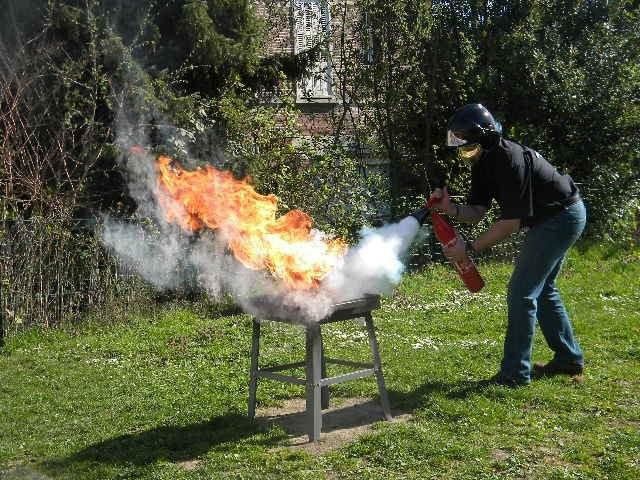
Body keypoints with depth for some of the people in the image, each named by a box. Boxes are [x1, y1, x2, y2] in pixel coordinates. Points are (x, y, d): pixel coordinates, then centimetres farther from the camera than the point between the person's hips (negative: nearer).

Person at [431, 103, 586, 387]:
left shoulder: (509, 161, -29)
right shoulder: (484, 162, 0)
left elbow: (511, 222, -27)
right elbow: (476, 212, -3)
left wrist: (470, 248, -25)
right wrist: (450, 208, -22)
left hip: (562, 217, -10)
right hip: (549, 218, 10)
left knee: (522, 292, -10)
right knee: (541, 289, 18)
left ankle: (515, 373, -4)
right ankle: (569, 359, 30)